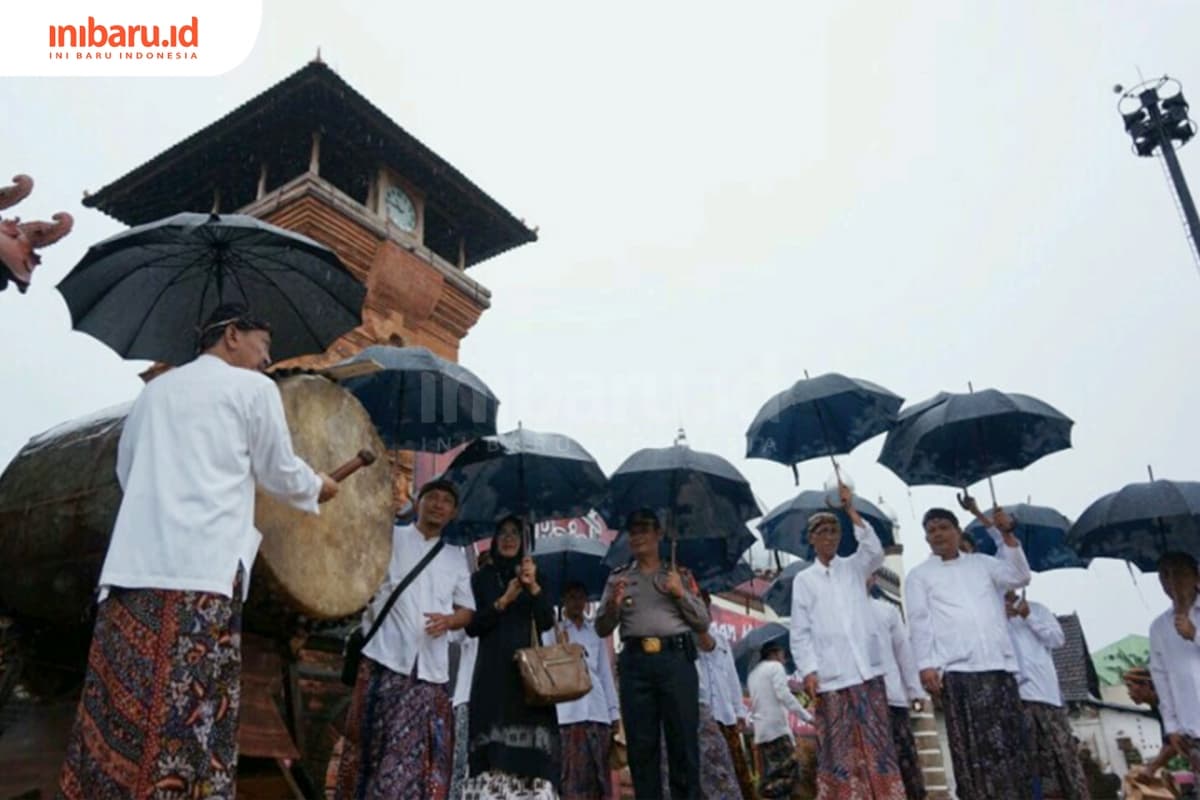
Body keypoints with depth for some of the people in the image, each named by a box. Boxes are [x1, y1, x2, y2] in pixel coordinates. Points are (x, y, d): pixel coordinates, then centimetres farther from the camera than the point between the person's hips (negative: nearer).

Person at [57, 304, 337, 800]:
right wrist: (317, 488, 28)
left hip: (133, 563, 6)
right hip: (202, 566, -6)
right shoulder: (253, 388, 4)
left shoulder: (155, 390, 21)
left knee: (121, 706, 7)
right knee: (189, 711, -5)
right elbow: (280, 474, 9)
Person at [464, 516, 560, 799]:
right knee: (494, 740, -12)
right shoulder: (481, 577, 11)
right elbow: (471, 626, 1)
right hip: (493, 670, -1)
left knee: (531, 739, -10)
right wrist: (503, 601, -11)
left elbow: (547, 622, 3)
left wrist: (533, 587, -11)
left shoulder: (533, 575, 15)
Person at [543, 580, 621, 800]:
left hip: (598, 710, 3)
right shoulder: (552, 631, 13)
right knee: (573, 773, -9)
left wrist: (614, 710, 11)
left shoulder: (596, 632, 21)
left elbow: (606, 673, 18)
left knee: (598, 771, 0)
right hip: (567, 711, -3)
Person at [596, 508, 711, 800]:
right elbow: (602, 628, 12)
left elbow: (703, 623, 10)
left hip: (676, 658, -1)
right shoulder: (618, 578, 17)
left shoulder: (678, 574, 16)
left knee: (684, 740, -4)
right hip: (635, 661, 1)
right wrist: (613, 605, -8)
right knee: (641, 744, 1)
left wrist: (681, 594, -5)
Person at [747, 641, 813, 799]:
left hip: (760, 731, 8)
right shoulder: (775, 666, 1)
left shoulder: (752, 674, 25)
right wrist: (806, 716, -13)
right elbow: (783, 694, -13)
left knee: (769, 777, 6)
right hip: (776, 728, -8)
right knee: (790, 774, -12)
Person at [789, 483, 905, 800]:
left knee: (876, 744, 0)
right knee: (839, 749, -1)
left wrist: (850, 509, -12)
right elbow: (800, 631, 5)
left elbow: (875, 551, -8)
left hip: (867, 670, 1)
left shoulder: (854, 567, 14)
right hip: (831, 676, -1)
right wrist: (808, 670, -8)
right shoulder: (804, 579, 9)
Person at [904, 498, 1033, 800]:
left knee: (1011, 743, 2)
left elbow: (1019, 576, 11)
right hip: (957, 669, -3)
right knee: (973, 749, -6)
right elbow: (920, 621, 3)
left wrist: (1006, 534, 4)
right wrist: (926, 664, -9)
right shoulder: (919, 575, 11)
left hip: (1000, 664, 3)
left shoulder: (981, 562, 21)